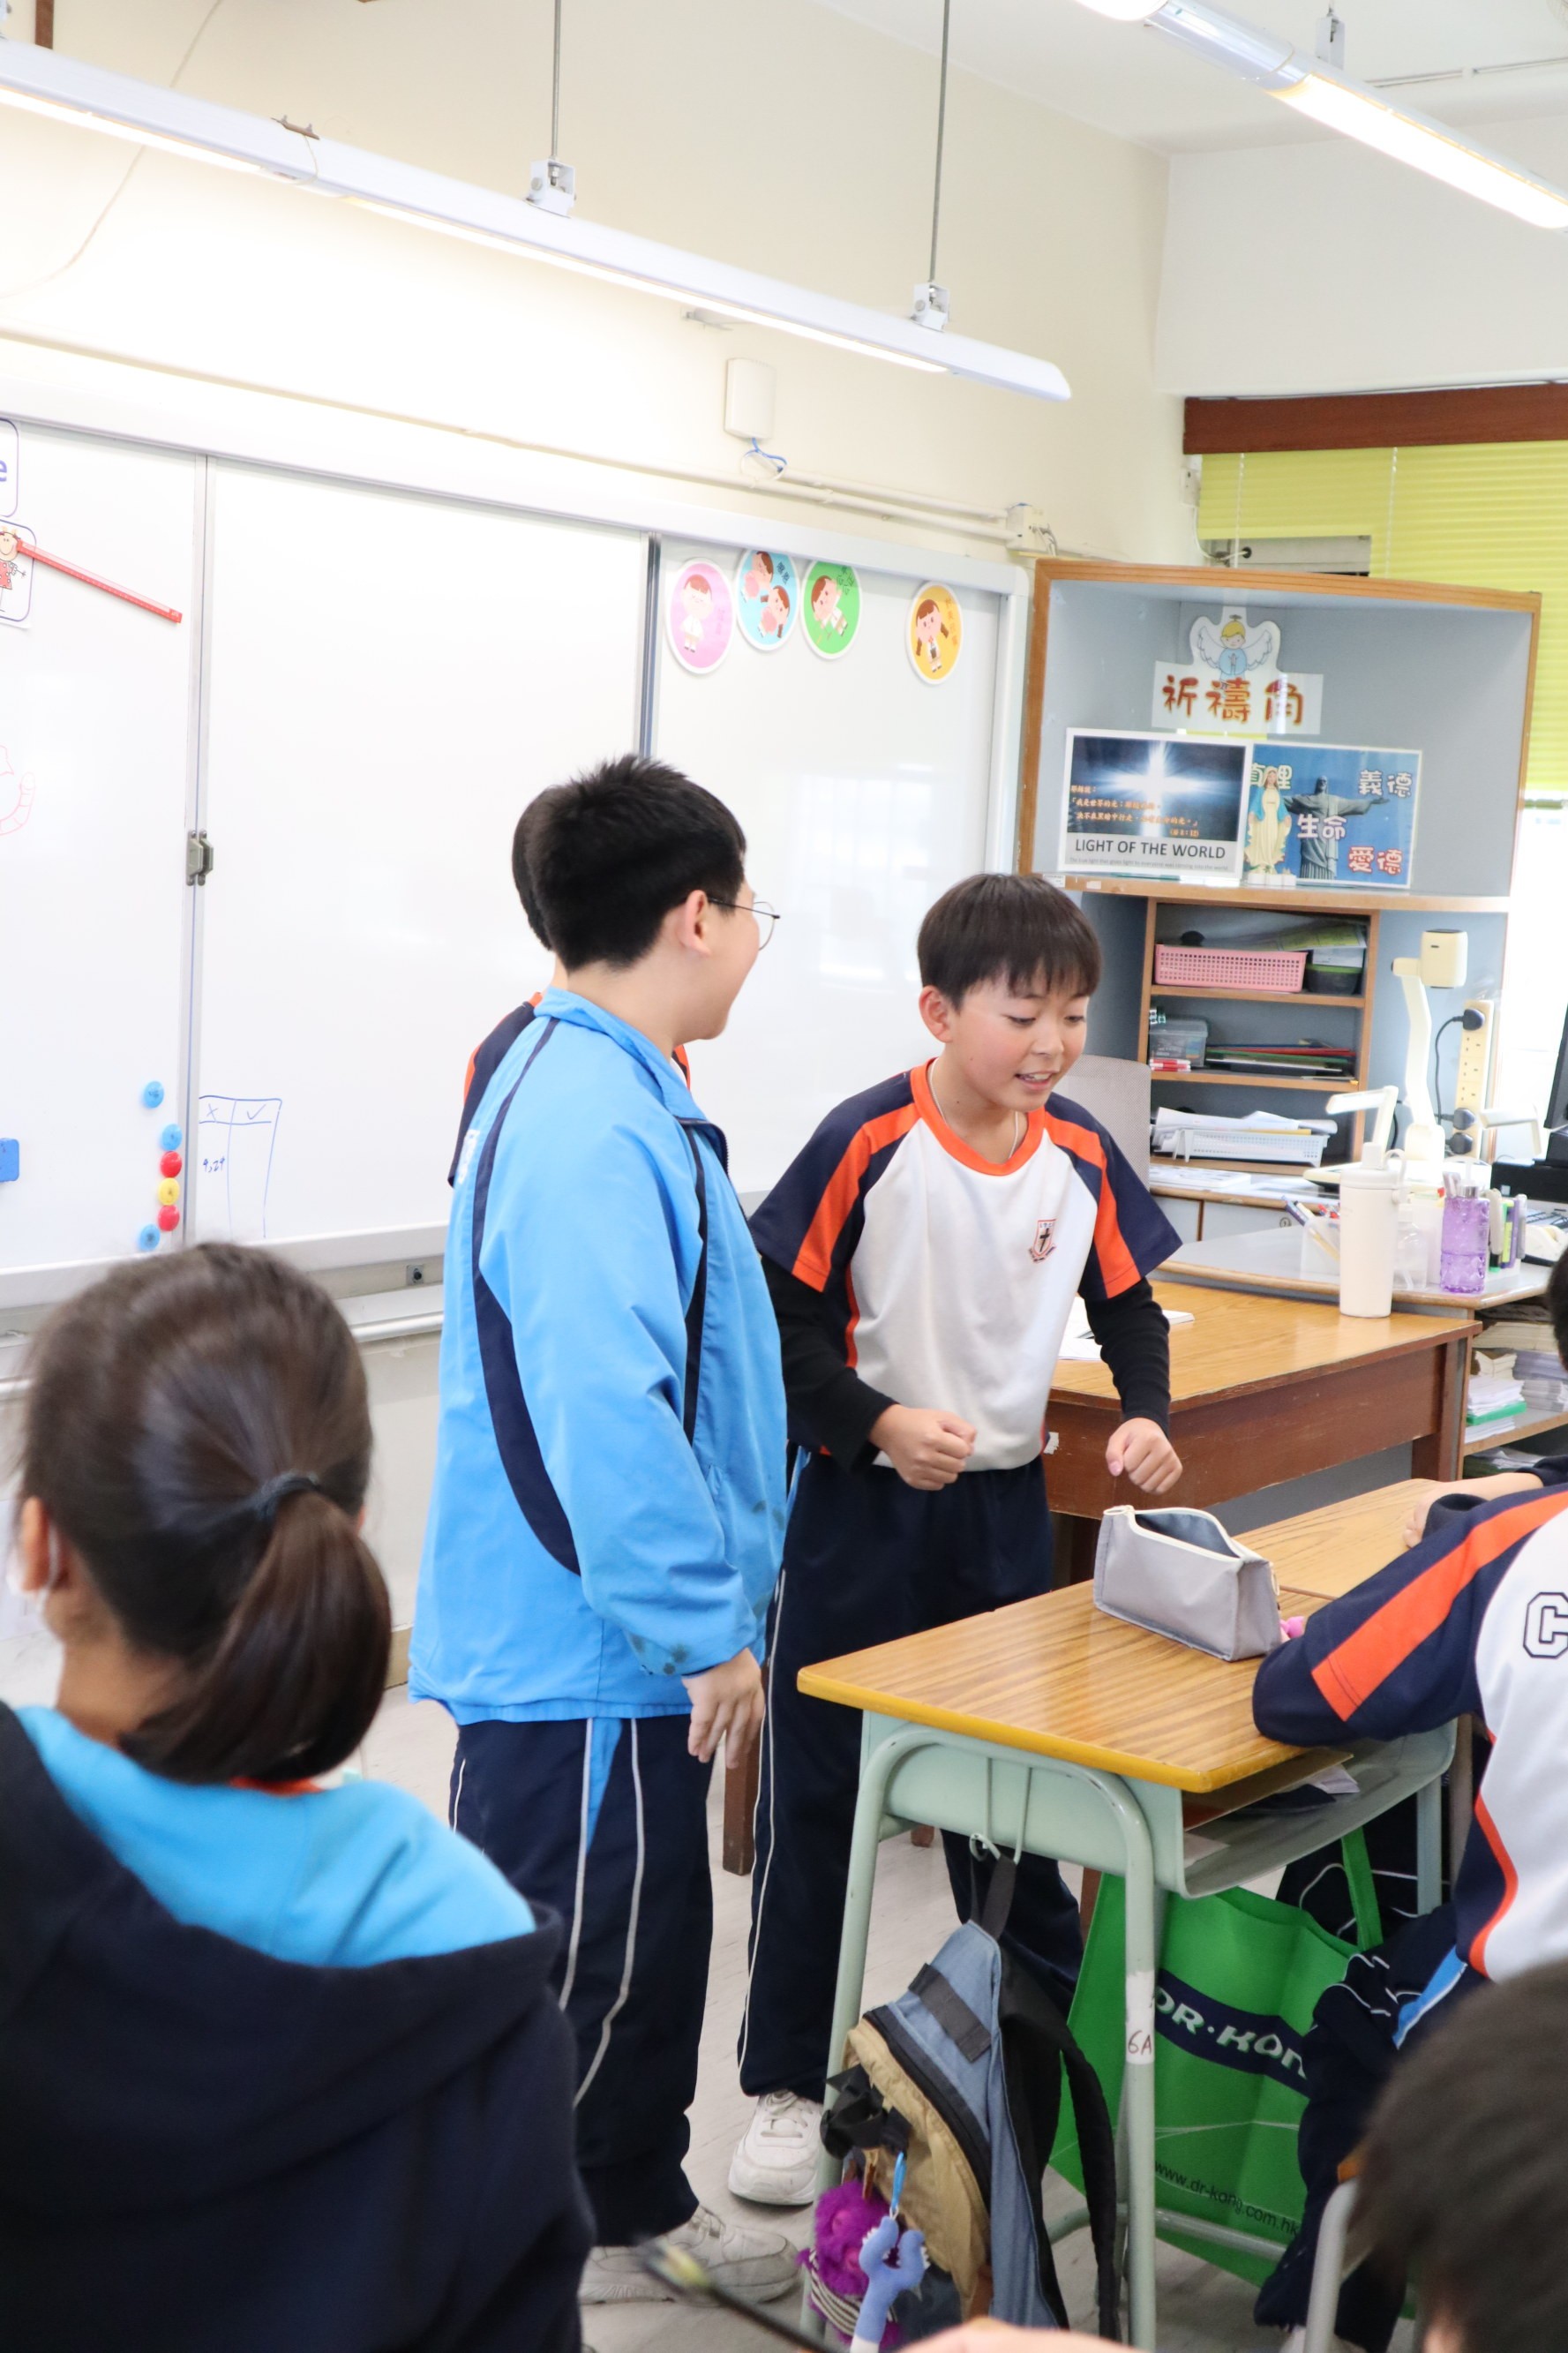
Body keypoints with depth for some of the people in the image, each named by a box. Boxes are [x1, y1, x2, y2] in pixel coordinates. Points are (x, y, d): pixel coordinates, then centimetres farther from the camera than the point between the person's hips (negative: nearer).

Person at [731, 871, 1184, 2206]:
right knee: (815, 1796, 6)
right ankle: (787, 2084, 19)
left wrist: (1147, 1414, -8)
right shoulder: (867, 1144, -15)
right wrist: (878, 1422, -23)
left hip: (1006, 1507, 4)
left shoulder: (1081, 1157, -2)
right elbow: (780, 1316, -12)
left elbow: (1129, 1307, 10)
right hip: (864, 1509, -4)